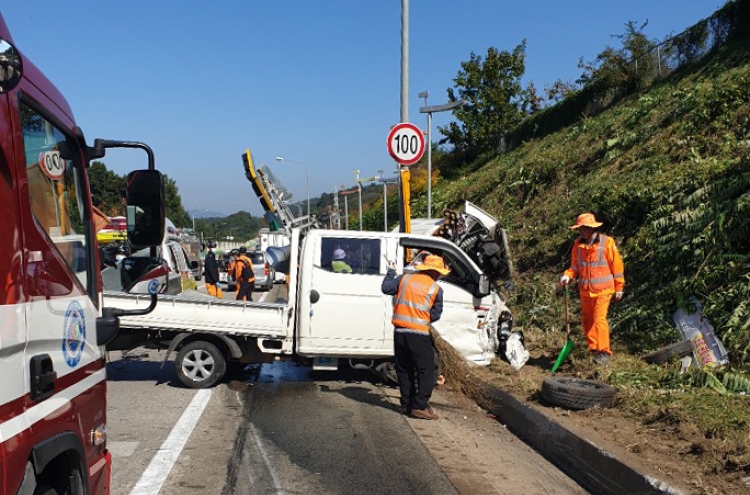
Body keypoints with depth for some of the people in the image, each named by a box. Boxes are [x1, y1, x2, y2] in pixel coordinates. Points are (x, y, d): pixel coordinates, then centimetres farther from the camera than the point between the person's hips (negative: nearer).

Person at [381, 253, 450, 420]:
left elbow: (386, 288, 8)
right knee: (426, 370, 3)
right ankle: (420, 406, -2)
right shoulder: (436, 289, -1)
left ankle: (406, 404, 20)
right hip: (419, 334, -5)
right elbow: (435, 315, 1)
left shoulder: (404, 279, 6)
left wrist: (391, 272, 22)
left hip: (399, 331, 5)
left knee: (404, 369, 15)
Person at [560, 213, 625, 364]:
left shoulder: (607, 242, -10)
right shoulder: (578, 244, 3)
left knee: (599, 319, -12)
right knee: (586, 320, 10)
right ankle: (594, 348, 26)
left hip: (602, 290, -5)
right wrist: (568, 275, -10)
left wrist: (619, 288, -1)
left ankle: (604, 352, -4)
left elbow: (617, 266, -4)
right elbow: (575, 266, 11)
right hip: (585, 290, 5)